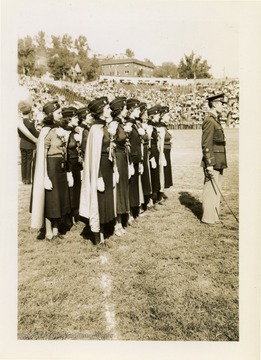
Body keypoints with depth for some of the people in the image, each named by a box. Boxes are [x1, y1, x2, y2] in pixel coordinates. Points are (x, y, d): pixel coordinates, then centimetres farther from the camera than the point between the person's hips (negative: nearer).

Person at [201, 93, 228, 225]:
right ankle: (208, 218, 6)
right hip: (212, 162, -10)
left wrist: (219, 163, 19)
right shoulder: (209, 121, -14)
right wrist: (209, 164, -22)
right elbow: (206, 145, -19)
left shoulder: (215, 120, 17)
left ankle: (214, 216, 23)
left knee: (216, 190, 14)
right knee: (210, 190, -3)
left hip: (218, 162, 10)